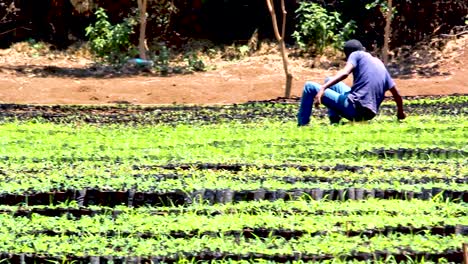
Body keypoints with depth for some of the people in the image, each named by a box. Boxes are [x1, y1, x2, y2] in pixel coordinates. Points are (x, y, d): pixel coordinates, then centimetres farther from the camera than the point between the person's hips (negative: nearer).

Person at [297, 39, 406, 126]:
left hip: (353, 109, -7)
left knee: (310, 87, 3)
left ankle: (302, 127, -1)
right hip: (369, 114, 7)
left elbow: (344, 73, -17)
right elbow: (396, 94, 22)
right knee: (330, 81, 29)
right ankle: (334, 124, 20)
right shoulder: (381, 65, 22)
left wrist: (322, 88, -26)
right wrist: (400, 113, 38)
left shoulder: (356, 55, 3)